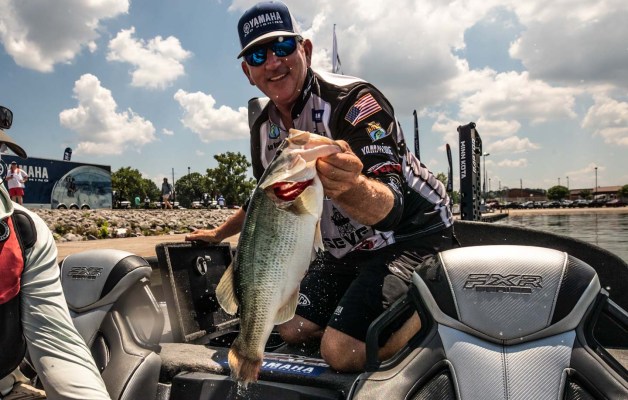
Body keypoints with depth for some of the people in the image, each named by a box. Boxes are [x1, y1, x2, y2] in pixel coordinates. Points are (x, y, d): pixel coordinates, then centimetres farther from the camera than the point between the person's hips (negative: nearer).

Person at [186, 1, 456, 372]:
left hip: (410, 236, -7)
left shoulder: (354, 100, -23)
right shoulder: (264, 129, 0)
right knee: (293, 330, 11)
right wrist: (219, 233, 28)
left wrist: (351, 187, -57)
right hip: (347, 251, 8)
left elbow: (387, 209, -34)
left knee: (343, 352, -21)